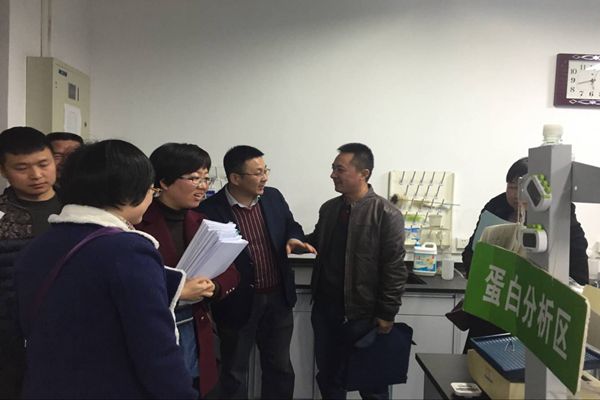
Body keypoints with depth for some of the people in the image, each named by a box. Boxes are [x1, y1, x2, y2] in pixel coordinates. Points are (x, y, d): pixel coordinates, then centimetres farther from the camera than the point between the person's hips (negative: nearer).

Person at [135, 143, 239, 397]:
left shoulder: (199, 222, 7)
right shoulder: (136, 223, -14)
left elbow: (230, 272, 9)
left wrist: (213, 286, -11)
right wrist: (176, 291, -23)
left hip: (194, 330, 6)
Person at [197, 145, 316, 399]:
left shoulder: (274, 197, 0)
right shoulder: (210, 210, -17)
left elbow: (292, 226, 13)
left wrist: (293, 239, -8)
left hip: (278, 298, 5)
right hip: (238, 303, -4)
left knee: (281, 368, 20)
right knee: (234, 373, 15)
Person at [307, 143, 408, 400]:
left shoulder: (386, 215, -14)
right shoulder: (329, 208, 6)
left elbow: (394, 269, -14)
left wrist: (386, 314, -13)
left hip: (363, 314, -5)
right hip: (324, 309, 6)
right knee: (327, 377, 19)